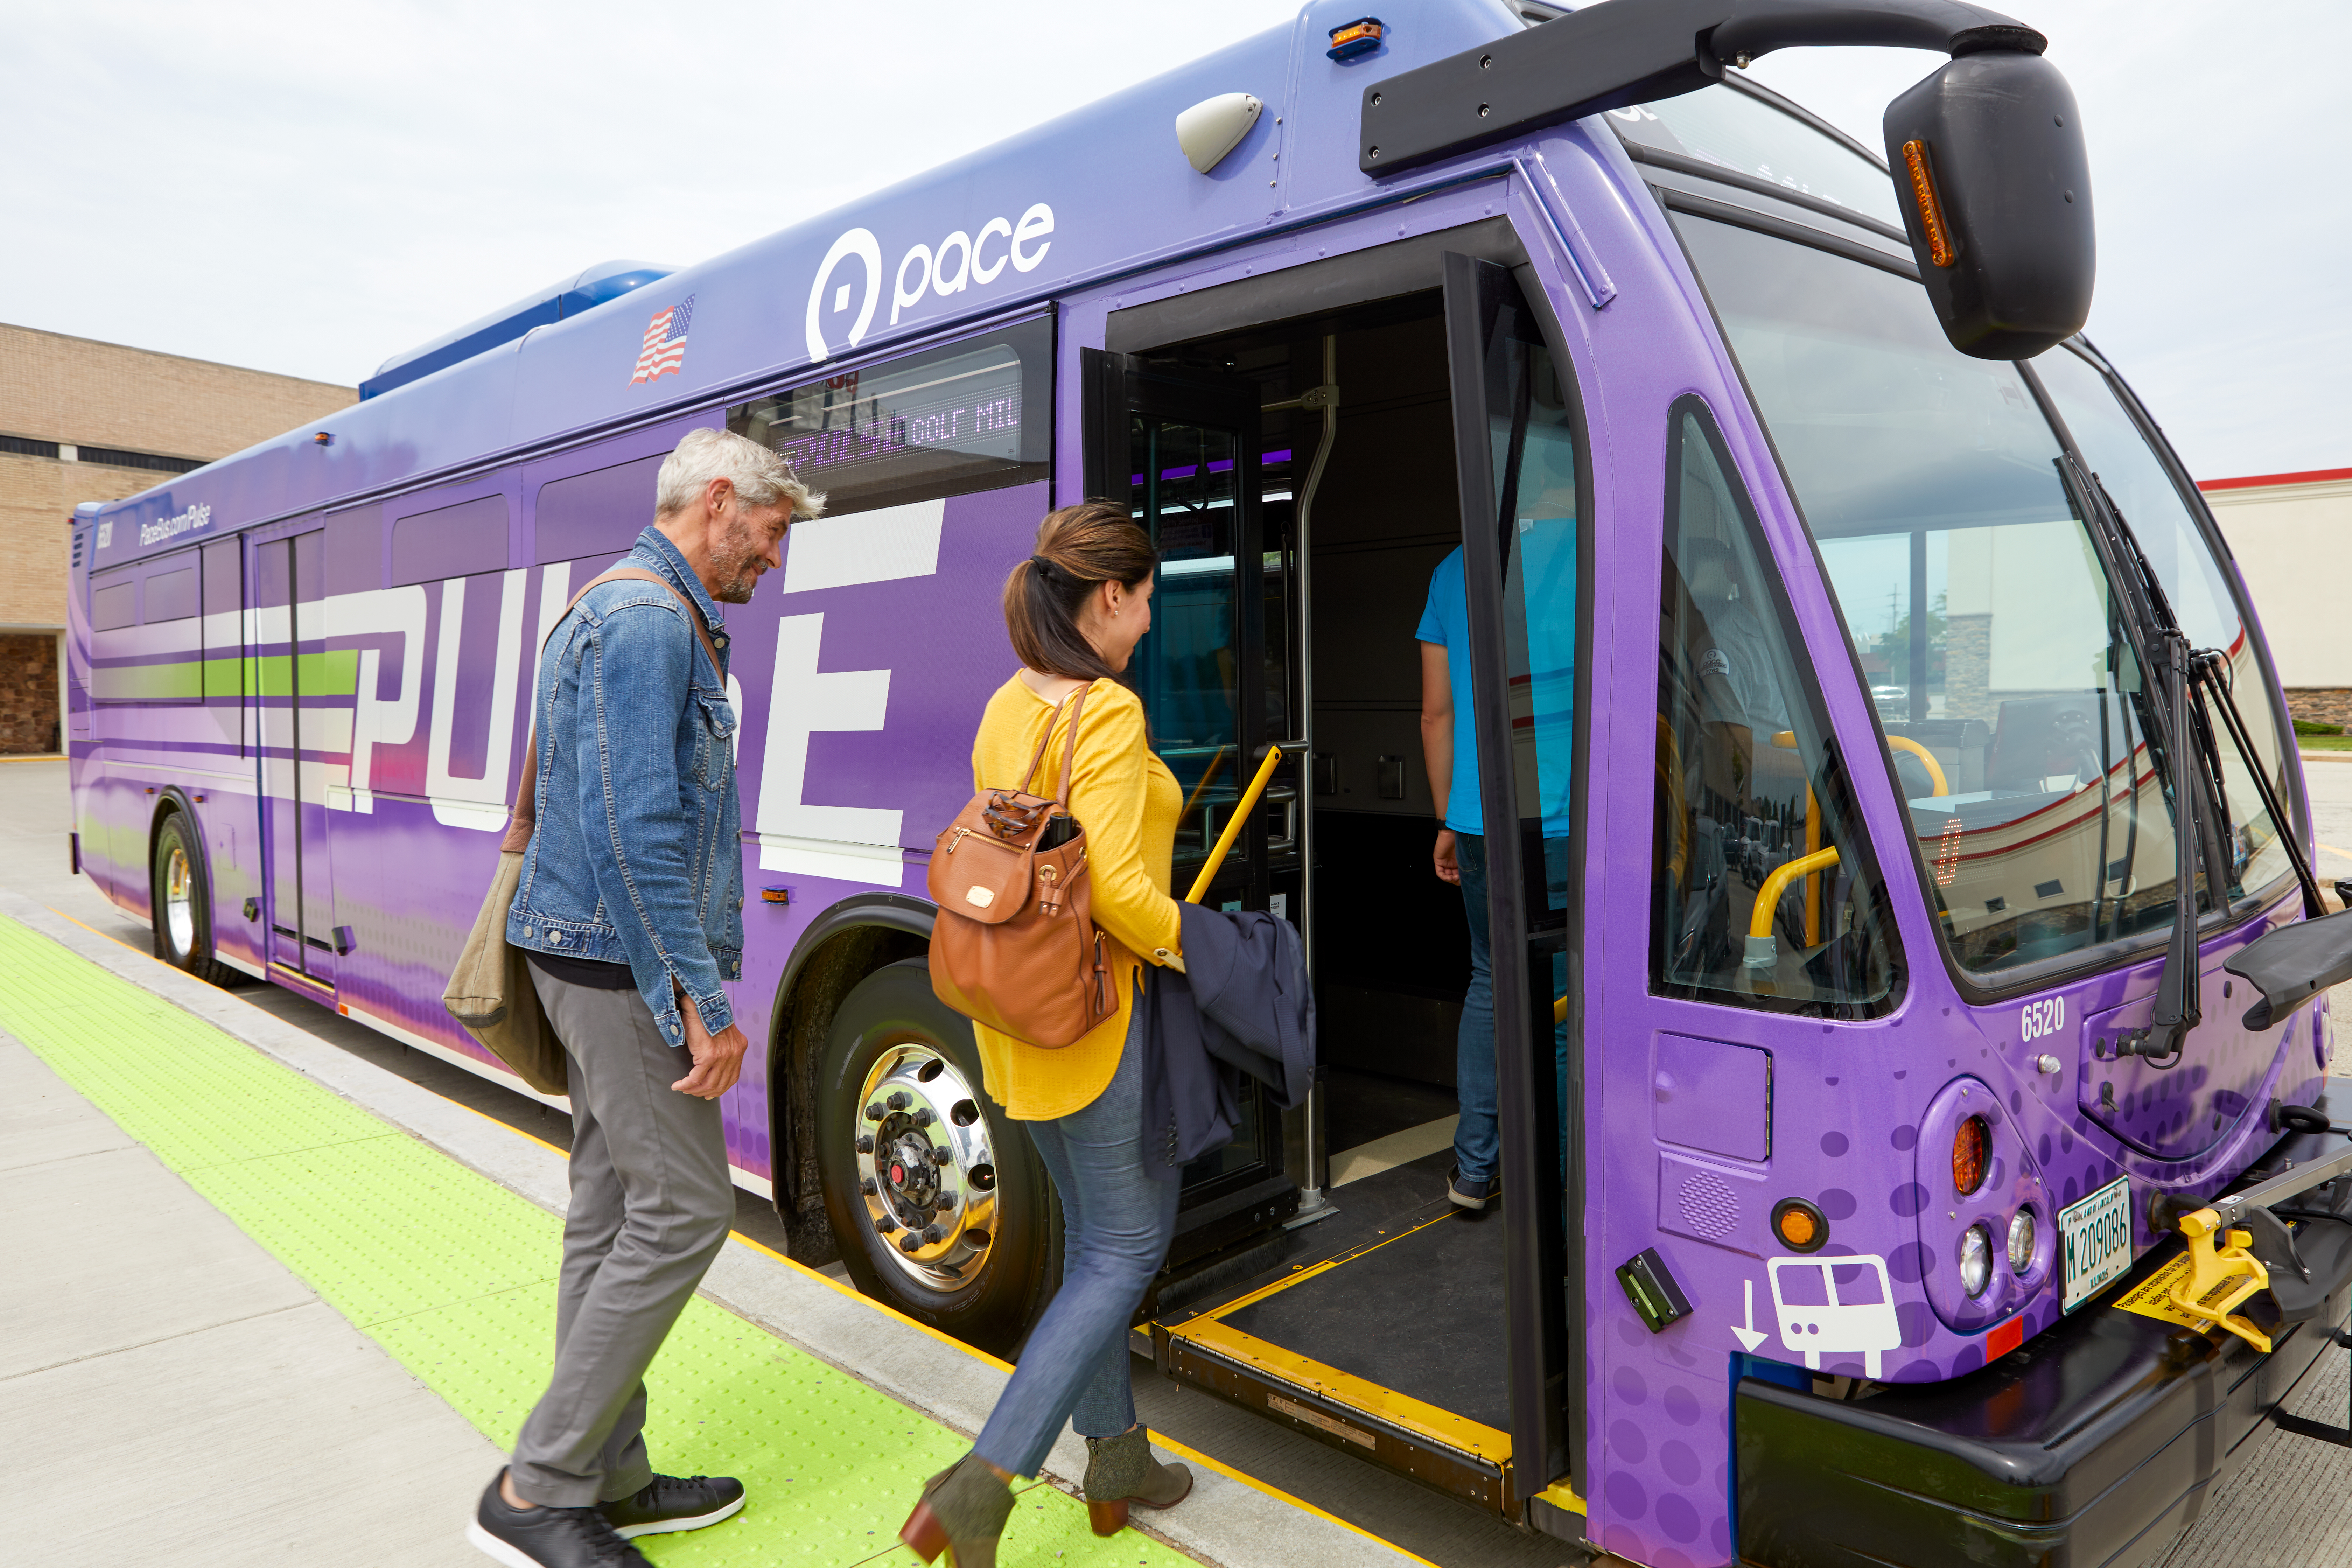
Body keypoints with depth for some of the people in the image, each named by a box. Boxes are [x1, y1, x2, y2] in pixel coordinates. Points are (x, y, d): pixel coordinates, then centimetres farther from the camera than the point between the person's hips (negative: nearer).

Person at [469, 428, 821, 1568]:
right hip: (628, 964, -11)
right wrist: (707, 1006, -20)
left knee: (612, 1215, 13)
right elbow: (641, 833, -23)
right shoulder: (652, 621, -16)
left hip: (599, 960, 11)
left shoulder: (634, 613, 18)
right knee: (683, 1212, -4)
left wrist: (692, 984, 20)